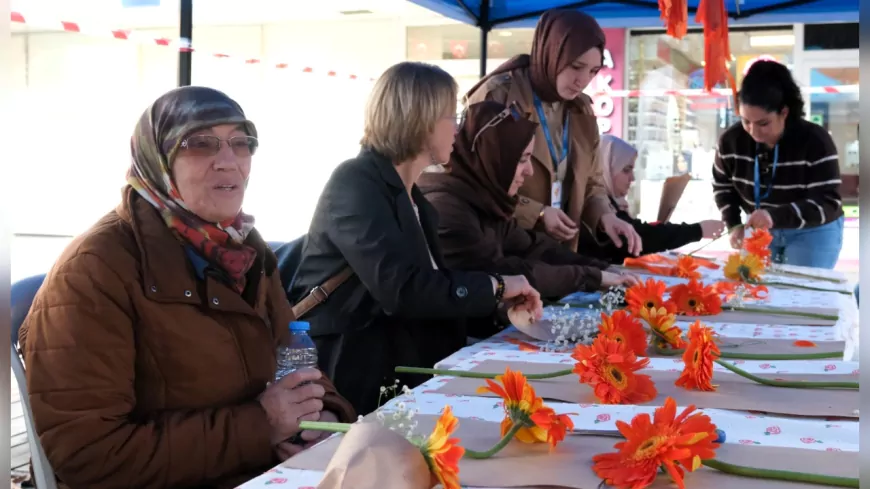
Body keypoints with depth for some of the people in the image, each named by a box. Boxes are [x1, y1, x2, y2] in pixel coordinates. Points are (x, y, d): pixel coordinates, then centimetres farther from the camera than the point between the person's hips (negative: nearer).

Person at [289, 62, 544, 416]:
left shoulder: (413, 197, 14)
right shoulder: (356, 184, -14)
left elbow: (436, 285, 10)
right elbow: (401, 289, -25)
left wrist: (501, 303, -5)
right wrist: (495, 286, -16)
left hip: (398, 372, 8)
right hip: (349, 380, -8)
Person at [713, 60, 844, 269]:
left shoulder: (815, 141, -24)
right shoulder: (732, 139, -11)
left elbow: (828, 203, -28)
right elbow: (722, 185, 7)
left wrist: (775, 216, -42)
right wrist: (735, 225, -10)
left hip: (812, 232, -4)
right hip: (760, 230, 4)